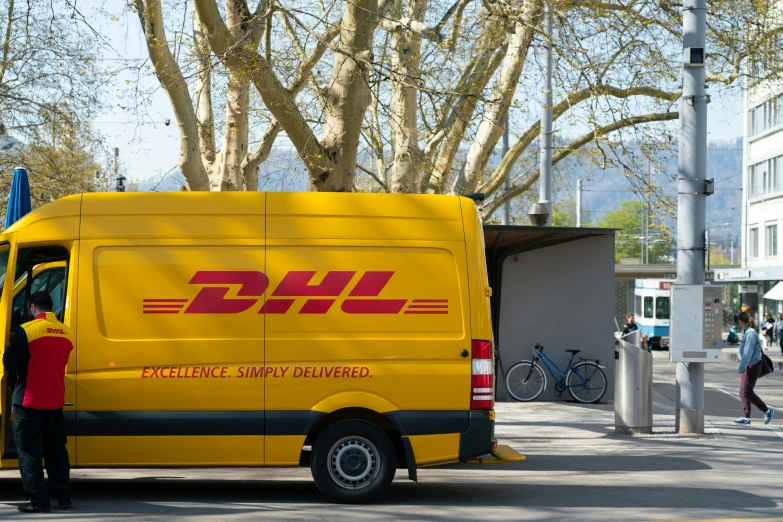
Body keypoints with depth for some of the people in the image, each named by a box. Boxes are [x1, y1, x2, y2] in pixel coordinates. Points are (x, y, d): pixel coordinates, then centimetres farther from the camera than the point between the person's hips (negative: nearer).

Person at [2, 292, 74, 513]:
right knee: (56, 450, 15)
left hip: (29, 401, -5)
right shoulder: (66, 332, 4)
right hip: (55, 401, 5)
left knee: (29, 451, 2)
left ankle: (39, 501, -1)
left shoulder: (25, 331, -14)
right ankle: (63, 497, 16)